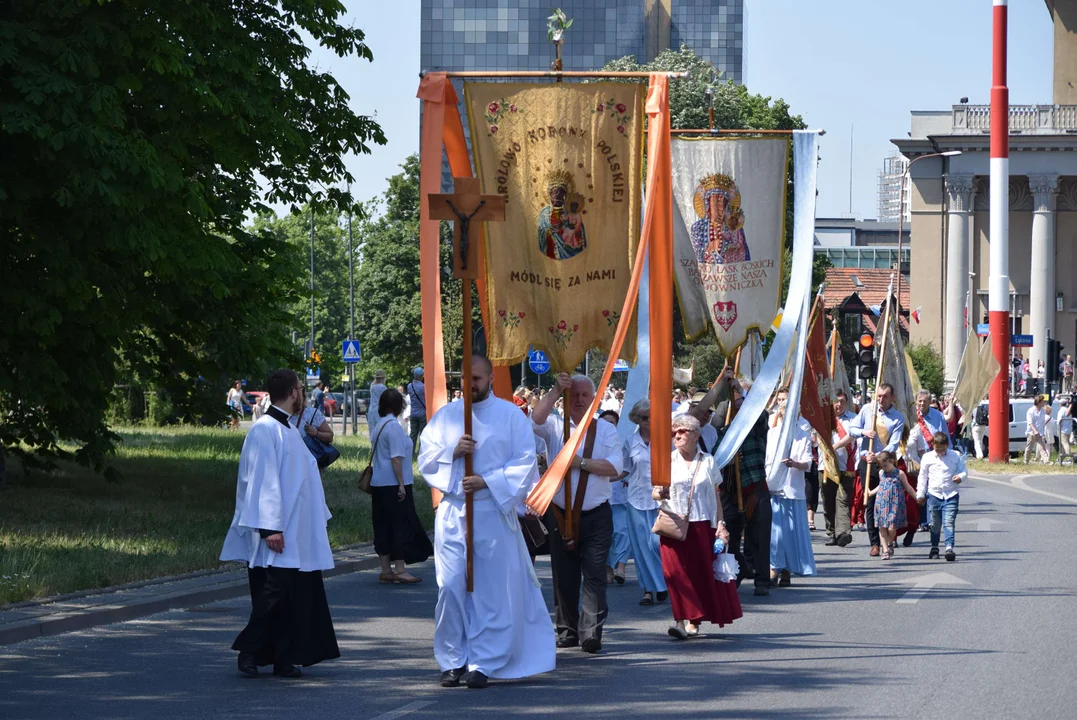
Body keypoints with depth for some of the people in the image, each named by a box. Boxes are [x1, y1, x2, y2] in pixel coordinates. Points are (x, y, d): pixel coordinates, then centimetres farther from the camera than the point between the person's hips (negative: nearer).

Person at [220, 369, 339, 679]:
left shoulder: (287, 430, 17)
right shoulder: (265, 430, -13)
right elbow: (262, 480, -18)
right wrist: (270, 527, -23)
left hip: (296, 534, 9)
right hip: (279, 535, -9)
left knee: (296, 597, 6)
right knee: (275, 594, -9)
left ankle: (285, 660, 8)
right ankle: (249, 650, 1)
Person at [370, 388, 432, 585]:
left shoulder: (379, 426, 12)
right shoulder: (393, 426, -15)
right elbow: (396, 458, -19)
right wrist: (401, 484, -17)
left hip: (379, 485, 9)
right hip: (394, 484, -9)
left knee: (384, 527, 10)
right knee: (401, 525, -5)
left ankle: (386, 570, 12)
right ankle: (400, 570, -7)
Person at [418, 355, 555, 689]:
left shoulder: (511, 416, 2)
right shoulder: (445, 415, 11)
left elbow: (525, 462, -4)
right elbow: (426, 458, 8)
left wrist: (488, 481, -15)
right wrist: (453, 452, -11)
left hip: (494, 513, -2)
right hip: (452, 512, 2)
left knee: (492, 591, -2)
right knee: (451, 587, -2)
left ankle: (484, 662, 3)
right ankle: (453, 661, 6)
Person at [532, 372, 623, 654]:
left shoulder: (606, 430, 5)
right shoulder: (555, 427, 6)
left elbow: (615, 467, -8)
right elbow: (536, 420, -17)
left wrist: (581, 463, -15)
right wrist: (556, 390, -20)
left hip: (596, 517, -1)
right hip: (560, 514, 1)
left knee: (595, 575, -8)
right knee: (564, 576, 7)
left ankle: (591, 632, -11)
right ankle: (567, 631, 16)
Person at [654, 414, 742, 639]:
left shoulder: (707, 462, 8)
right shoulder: (667, 461, 7)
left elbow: (716, 496, 10)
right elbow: (655, 492, 7)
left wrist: (720, 523, 2)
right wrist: (659, 494, -17)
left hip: (702, 525, 1)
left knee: (703, 573, 0)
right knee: (676, 571, -14)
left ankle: (693, 621, 9)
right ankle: (685, 620, -17)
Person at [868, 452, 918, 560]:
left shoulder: (900, 474, -1)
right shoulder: (881, 473, 11)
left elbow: (907, 487, 8)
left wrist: (917, 497, 6)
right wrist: (871, 492, 27)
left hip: (895, 504, -4)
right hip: (882, 504, 4)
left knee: (891, 528, -8)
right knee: (882, 527, 0)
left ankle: (890, 543, 23)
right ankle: (885, 550, 7)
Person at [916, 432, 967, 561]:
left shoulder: (955, 457, 1)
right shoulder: (927, 458, 3)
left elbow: (963, 470, 6)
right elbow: (923, 477, 9)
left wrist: (961, 476, -18)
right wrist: (920, 494, 8)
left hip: (951, 495, -2)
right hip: (934, 494, 2)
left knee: (949, 523, -12)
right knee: (934, 524, 11)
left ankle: (949, 547, -19)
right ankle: (934, 548, 25)